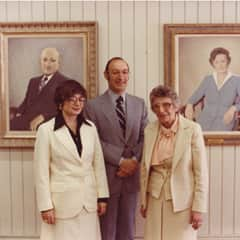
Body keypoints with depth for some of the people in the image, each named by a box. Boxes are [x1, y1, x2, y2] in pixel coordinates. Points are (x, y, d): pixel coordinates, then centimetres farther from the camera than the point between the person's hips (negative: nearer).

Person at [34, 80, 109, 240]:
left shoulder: (90, 127, 5)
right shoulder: (46, 130, -7)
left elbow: (99, 164, 8)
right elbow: (41, 171, -7)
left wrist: (102, 196, 6)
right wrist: (45, 205, -8)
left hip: (88, 200, 4)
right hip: (63, 200, -4)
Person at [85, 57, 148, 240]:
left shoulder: (140, 104, 8)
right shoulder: (94, 105, -5)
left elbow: (144, 137, 5)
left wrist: (134, 160, -12)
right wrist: (120, 161, -17)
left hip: (131, 175, 4)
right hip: (106, 176, -3)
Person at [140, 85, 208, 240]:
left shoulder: (192, 129, -12)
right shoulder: (150, 130, 1)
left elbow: (201, 171, -10)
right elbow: (145, 168, 10)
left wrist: (198, 207, -11)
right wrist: (143, 200, 12)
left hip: (182, 200, -4)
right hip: (156, 199, 4)